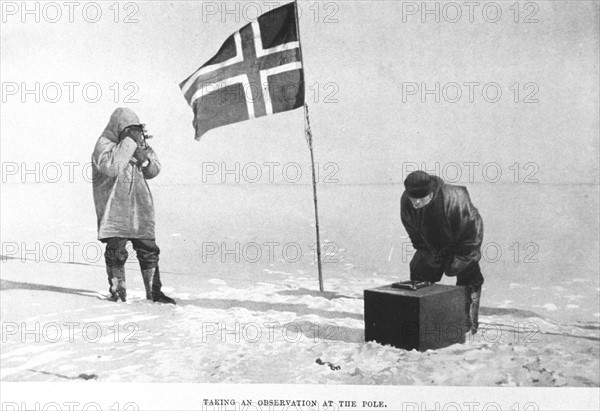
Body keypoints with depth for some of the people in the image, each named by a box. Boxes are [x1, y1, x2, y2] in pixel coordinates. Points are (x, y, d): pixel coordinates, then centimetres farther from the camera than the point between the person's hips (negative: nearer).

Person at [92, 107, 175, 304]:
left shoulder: (141, 145, 12)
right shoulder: (104, 145, -7)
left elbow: (154, 170, 11)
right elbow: (111, 167, -26)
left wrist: (144, 158, -10)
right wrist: (129, 142, -23)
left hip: (139, 209, 5)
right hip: (114, 209, -5)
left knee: (148, 250, 4)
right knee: (116, 251, -2)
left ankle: (154, 292, 11)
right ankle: (117, 290, 16)